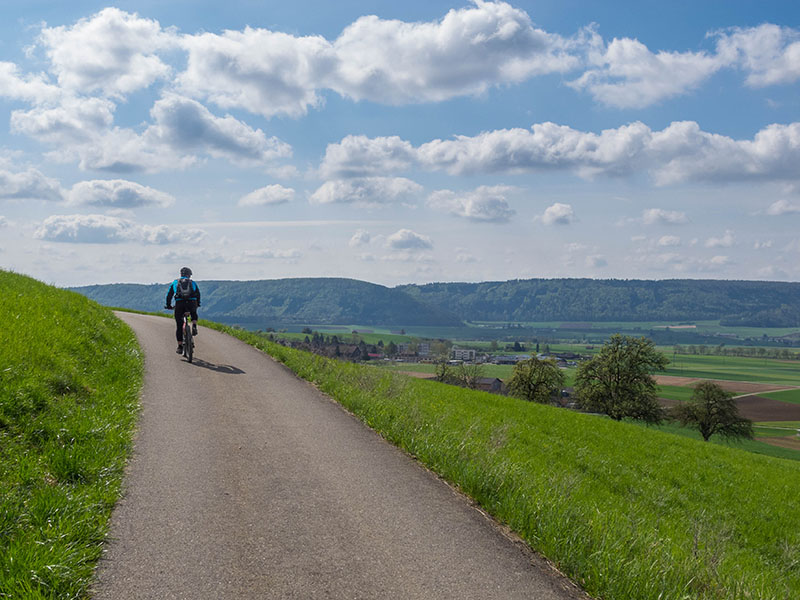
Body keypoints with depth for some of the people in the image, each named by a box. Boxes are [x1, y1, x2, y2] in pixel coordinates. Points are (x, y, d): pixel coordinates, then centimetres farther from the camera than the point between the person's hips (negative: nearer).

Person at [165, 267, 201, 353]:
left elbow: (169, 294, 20)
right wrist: (197, 304, 43)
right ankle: (194, 326, 8)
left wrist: (168, 305, 32)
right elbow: (198, 294, 27)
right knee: (194, 314, 36)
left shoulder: (175, 282, 20)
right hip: (191, 303, 1)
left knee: (179, 326, 8)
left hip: (179, 304, 0)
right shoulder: (192, 283, 21)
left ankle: (180, 347, 6)